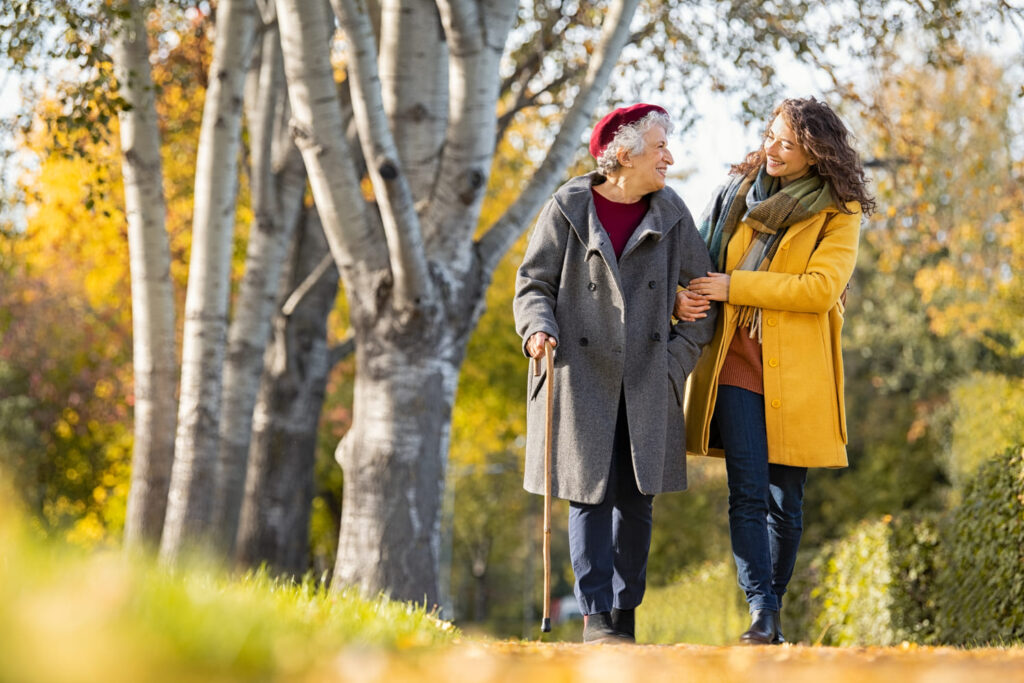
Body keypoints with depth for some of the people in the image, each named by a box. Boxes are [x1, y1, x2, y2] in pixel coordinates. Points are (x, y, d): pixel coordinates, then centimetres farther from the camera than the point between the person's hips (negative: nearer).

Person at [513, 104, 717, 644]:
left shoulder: (670, 215, 7)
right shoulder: (568, 209, -1)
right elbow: (533, 284, 3)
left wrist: (679, 356, 1)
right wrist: (538, 330, -17)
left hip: (646, 384, 3)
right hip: (582, 376, -3)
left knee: (636, 499, 3)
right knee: (591, 495, -5)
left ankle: (625, 614, 12)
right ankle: (595, 616, -1)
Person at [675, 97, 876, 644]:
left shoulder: (839, 213, 1)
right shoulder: (738, 190, 12)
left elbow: (820, 288, -12)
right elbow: (700, 257, 19)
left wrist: (734, 286, -14)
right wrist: (684, 296, -4)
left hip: (795, 372, -1)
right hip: (735, 363, 2)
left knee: (785, 500, 3)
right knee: (748, 491, -12)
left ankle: (772, 608, 17)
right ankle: (761, 611, -17)